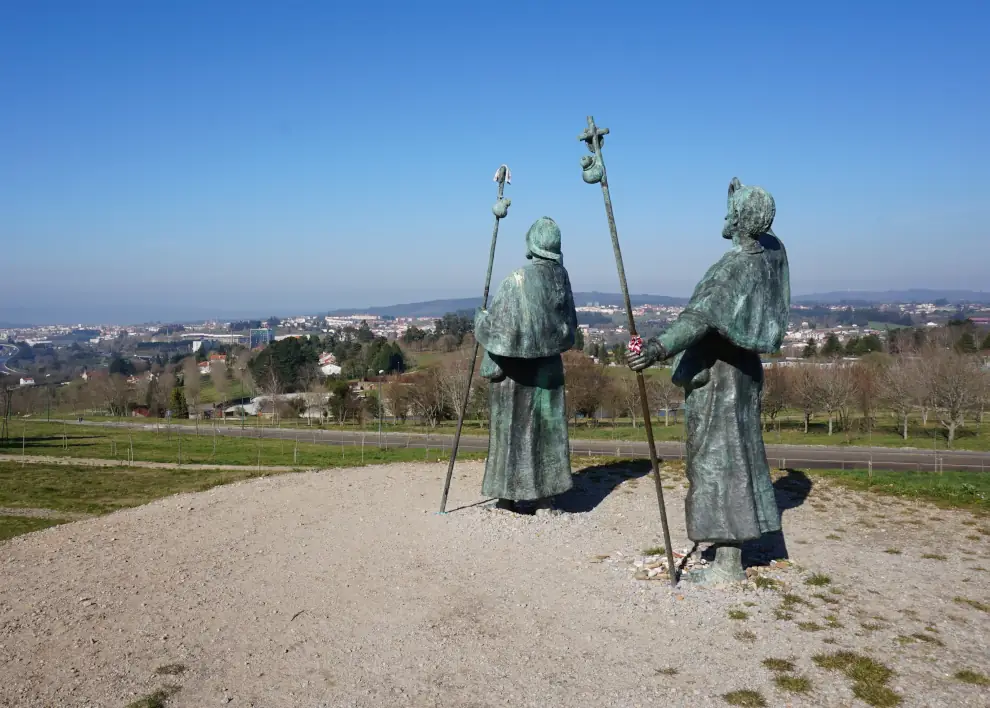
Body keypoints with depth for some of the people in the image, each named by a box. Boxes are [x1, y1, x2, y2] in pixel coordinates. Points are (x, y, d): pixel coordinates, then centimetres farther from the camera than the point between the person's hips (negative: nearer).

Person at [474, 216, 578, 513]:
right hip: (548, 366, 5)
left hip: (517, 368, -5)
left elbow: (499, 326, -15)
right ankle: (545, 495, 19)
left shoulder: (517, 280, -19)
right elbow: (569, 325, 7)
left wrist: (480, 319, 4)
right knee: (546, 428, 12)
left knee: (513, 427, 6)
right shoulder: (560, 277, -2)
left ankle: (508, 495, 14)